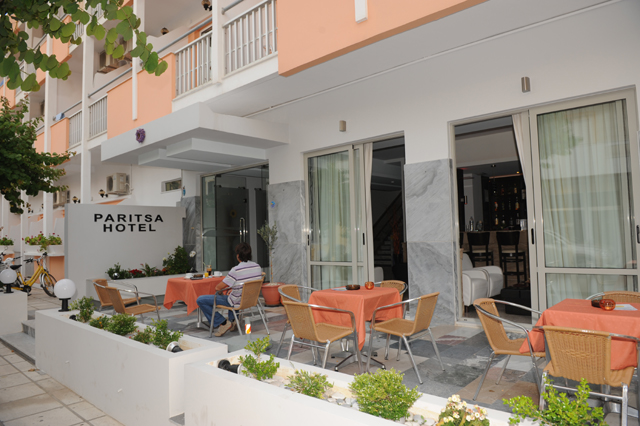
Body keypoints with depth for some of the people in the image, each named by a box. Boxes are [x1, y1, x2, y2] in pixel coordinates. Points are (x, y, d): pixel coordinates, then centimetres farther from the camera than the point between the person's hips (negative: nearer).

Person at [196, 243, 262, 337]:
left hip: (237, 303, -7)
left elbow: (218, 288, -18)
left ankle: (222, 323, -1)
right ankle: (233, 320, 33)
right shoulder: (258, 267, -6)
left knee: (200, 300, -1)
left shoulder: (236, 270, -26)